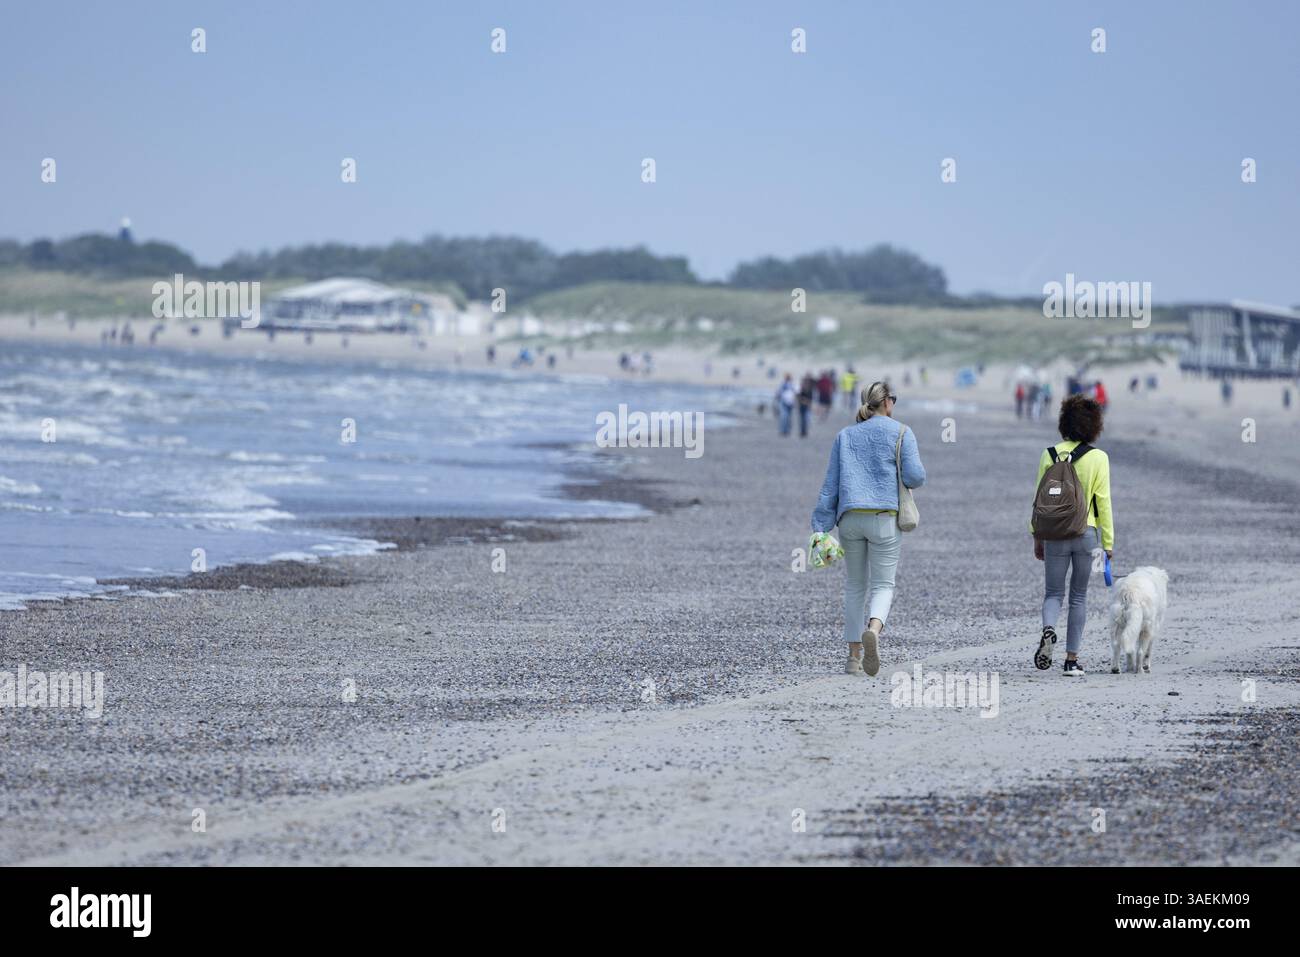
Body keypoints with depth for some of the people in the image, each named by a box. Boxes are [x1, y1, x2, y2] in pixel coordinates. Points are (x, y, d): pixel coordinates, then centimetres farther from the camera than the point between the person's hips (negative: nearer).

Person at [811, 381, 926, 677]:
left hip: (850, 518, 3)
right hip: (885, 518, -3)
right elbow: (915, 477, -7)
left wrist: (820, 527, 7)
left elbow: (830, 485, 9)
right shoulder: (900, 433, 1)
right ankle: (873, 630, -29)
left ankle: (854, 655, 12)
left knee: (855, 586, 13)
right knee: (883, 584, 1)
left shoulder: (845, 436, 13)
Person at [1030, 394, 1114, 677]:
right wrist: (1108, 542, 2)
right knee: (1079, 596, 10)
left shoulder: (1050, 455, -2)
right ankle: (1072, 659, 9)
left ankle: (1048, 628, -22)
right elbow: (1103, 502, -4)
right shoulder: (1098, 458, -6)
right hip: (1087, 534, -1)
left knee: (1053, 593, 10)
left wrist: (1037, 537, 10)